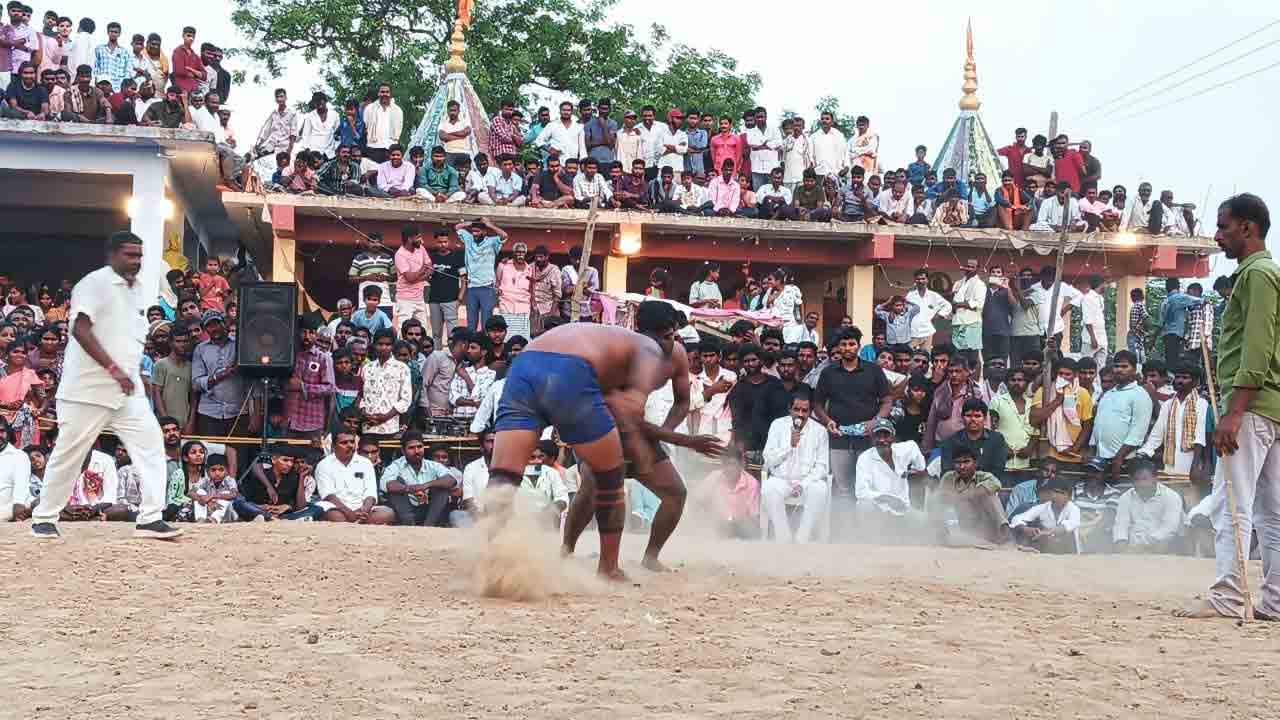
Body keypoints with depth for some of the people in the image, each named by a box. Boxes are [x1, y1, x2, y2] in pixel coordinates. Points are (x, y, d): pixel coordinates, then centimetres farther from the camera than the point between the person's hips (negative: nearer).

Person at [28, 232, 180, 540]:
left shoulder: (137, 289, 14)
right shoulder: (94, 283, -10)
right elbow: (81, 329, -21)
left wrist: (133, 374, 15)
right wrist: (114, 369, -26)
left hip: (128, 388, 7)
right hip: (88, 387, -7)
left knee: (151, 443, -7)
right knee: (69, 454, 2)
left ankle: (150, 518, -8)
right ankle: (44, 517, 17)